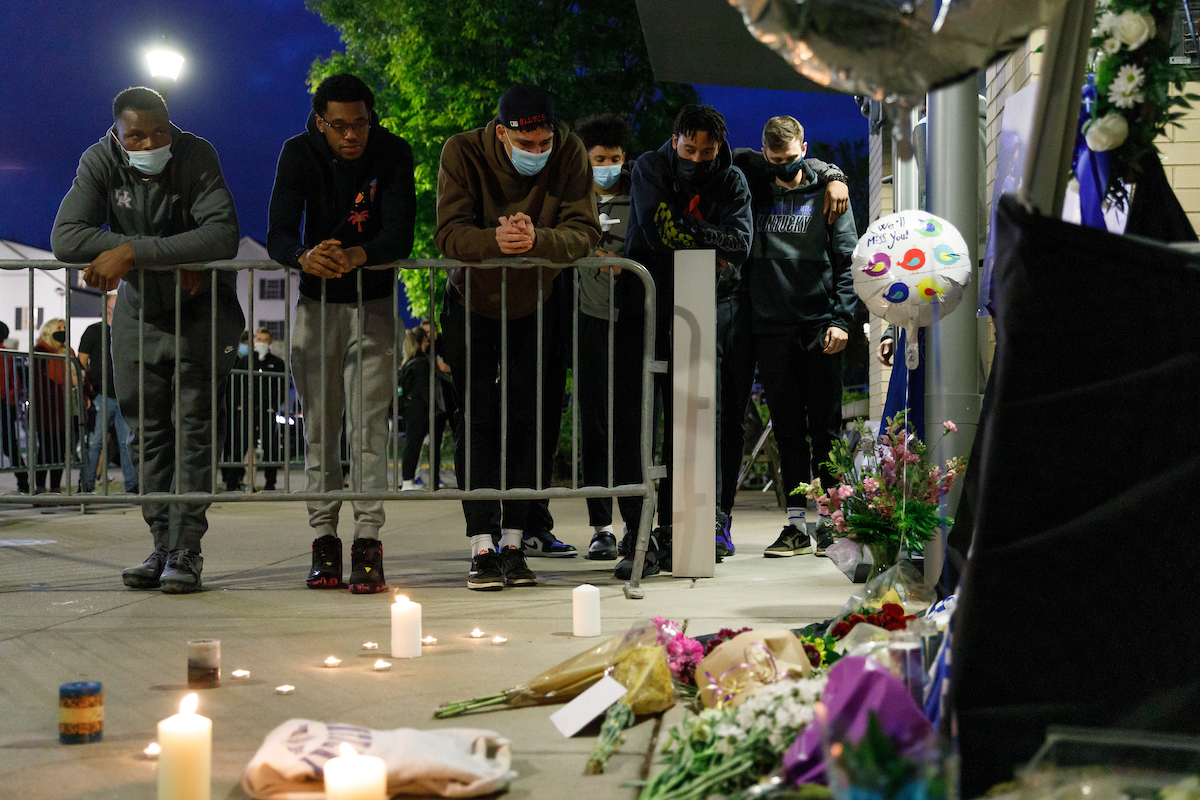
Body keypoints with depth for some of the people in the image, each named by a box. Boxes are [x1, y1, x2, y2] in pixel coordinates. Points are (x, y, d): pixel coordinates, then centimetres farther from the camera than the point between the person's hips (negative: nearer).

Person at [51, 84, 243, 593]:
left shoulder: (197, 156, -22)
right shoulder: (101, 162, -15)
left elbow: (223, 235, -35)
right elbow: (65, 239, -27)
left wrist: (132, 252, -38)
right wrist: (170, 257, -32)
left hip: (200, 309, -3)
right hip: (138, 309, 3)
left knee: (194, 427, -8)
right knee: (146, 431, 4)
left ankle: (185, 551, -5)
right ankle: (163, 546, 11)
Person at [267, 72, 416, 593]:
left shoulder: (393, 154, -14)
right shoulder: (299, 153, -11)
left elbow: (399, 237, -23)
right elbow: (277, 236, -20)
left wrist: (357, 255, -44)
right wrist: (303, 256, -44)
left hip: (372, 301, -2)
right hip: (316, 302, 2)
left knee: (369, 424, -10)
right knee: (319, 427, 3)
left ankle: (368, 542, -11)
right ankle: (324, 539, 8)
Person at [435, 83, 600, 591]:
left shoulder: (569, 153, -19)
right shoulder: (463, 153, -21)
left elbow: (584, 233, -25)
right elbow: (448, 233, -27)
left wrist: (536, 240, -46)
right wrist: (495, 240, -48)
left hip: (534, 305, 1)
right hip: (472, 303, -1)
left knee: (525, 422, 1)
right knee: (477, 420, -7)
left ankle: (513, 543, 7)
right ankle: (480, 548, -6)